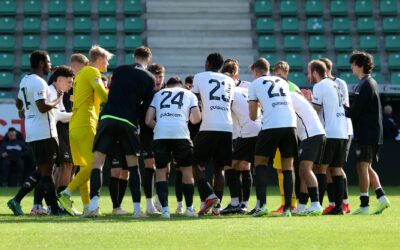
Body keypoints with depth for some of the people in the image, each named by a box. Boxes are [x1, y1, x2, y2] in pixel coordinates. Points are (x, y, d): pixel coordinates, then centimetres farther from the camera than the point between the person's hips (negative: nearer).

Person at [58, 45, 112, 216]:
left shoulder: (81, 74, 24)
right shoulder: (92, 72, -3)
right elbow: (104, 96, -14)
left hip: (74, 125, 10)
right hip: (85, 125, -10)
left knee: (84, 166, 9)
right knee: (93, 165, -11)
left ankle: (87, 206, 8)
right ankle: (66, 194, -18)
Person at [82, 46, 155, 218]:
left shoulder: (120, 70, 13)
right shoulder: (149, 79, 7)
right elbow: (146, 106, 5)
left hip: (108, 118, 0)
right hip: (129, 122, 0)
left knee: (97, 162, 4)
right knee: (133, 165, 12)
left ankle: (94, 203, -11)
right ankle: (137, 208, 7)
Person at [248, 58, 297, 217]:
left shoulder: (255, 84, 13)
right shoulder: (282, 81, 24)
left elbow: (253, 116, 15)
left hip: (271, 126, -3)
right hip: (290, 124, 3)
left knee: (260, 163, 11)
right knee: (288, 166, 11)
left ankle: (261, 204, -2)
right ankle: (287, 208, 6)